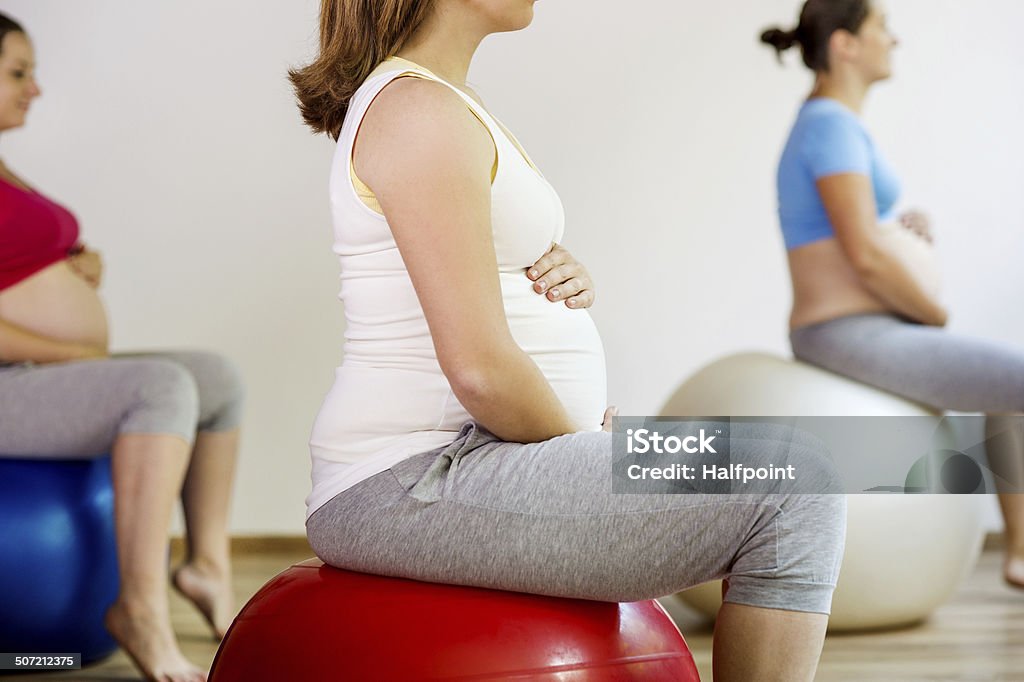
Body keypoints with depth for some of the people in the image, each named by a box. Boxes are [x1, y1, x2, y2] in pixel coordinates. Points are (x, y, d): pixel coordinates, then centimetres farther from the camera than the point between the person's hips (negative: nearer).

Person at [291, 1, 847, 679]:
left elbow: (503, 305, 23)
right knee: (793, 490, -15)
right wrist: (588, 446, -5)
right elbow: (479, 367, -22)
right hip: (413, 483, -11)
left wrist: (566, 282, 0)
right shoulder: (421, 112, -15)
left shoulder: (443, 102, 16)